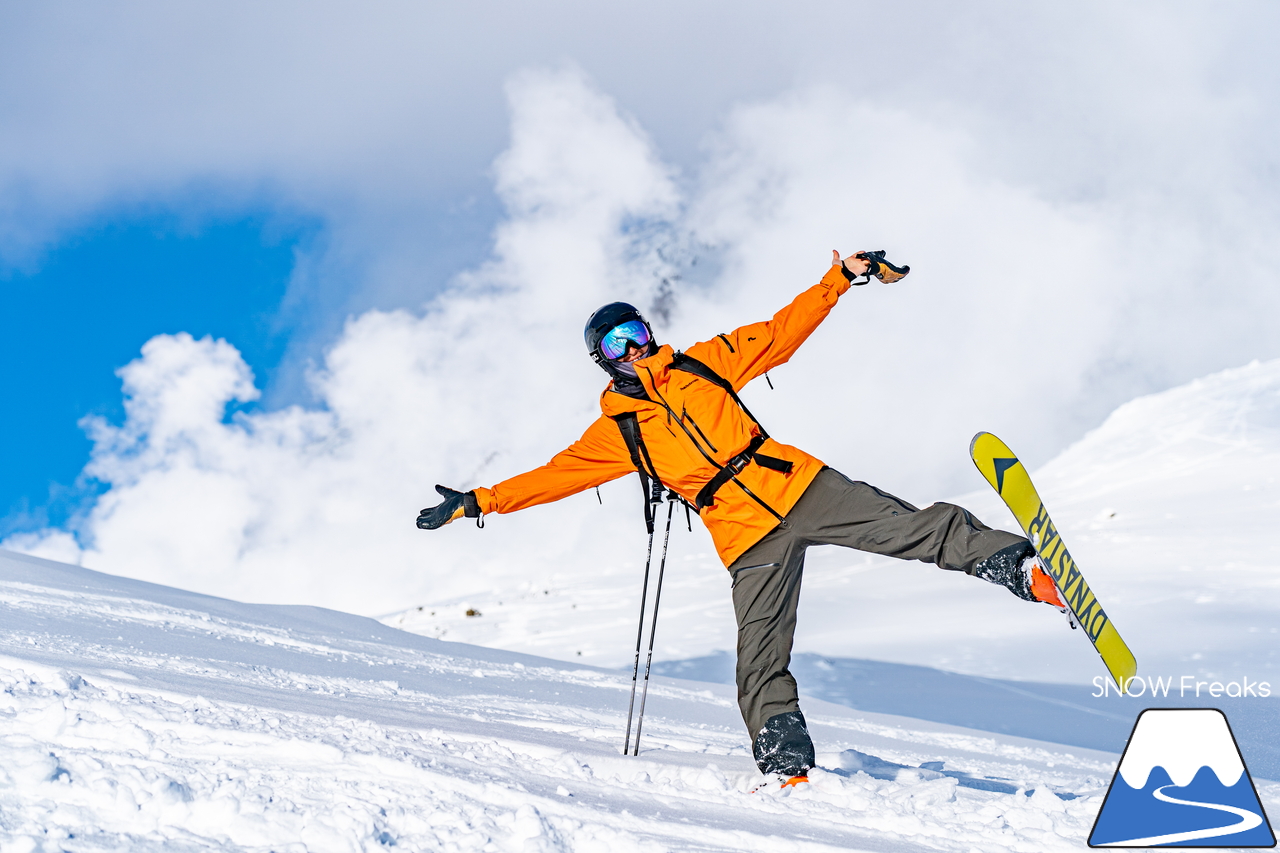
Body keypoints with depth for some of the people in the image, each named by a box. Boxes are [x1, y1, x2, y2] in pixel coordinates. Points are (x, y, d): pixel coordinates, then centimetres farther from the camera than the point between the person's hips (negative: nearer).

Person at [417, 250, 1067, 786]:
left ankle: (1014, 564, -15)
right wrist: (475, 503, 4)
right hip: (750, 541, -1)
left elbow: (781, 332, 15)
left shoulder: (700, 365, 13)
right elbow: (551, 476, 10)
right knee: (761, 663, -10)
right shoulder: (617, 431, 10)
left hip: (798, 485, 1)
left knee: (905, 526, -13)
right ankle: (785, 760, -8)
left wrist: (839, 279, 9)